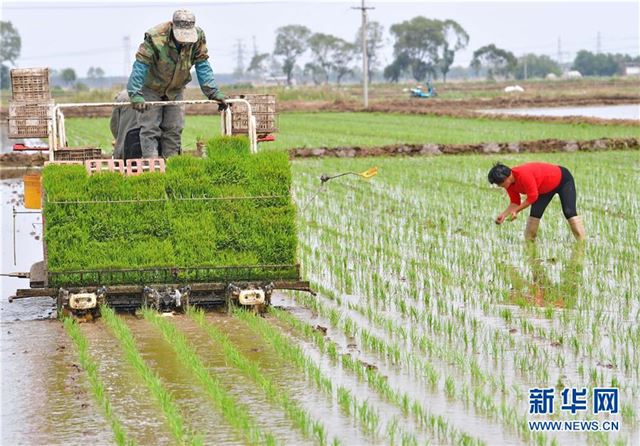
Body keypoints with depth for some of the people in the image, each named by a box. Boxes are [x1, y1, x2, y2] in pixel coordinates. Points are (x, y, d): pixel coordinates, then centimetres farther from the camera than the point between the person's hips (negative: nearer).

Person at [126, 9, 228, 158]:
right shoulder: (155, 38, -33)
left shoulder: (198, 38, -20)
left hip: (175, 89, 4)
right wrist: (135, 95, -41)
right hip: (151, 88, -4)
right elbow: (140, 66, -33)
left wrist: (214, 93, -20)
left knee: (174, 128, 1)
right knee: (150, 126, -12)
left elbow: (203, 67, -13)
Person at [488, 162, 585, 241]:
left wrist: (516, 211, -29)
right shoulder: (510, 184, -11)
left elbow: (533, 196, -33)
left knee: (569, 212, -17)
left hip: (563, 179, -9)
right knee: (535, 213, -1)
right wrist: (504, 215, -19)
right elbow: (515, 203, -3)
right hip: (546, 188, 9)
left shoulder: (523, 174, -39)